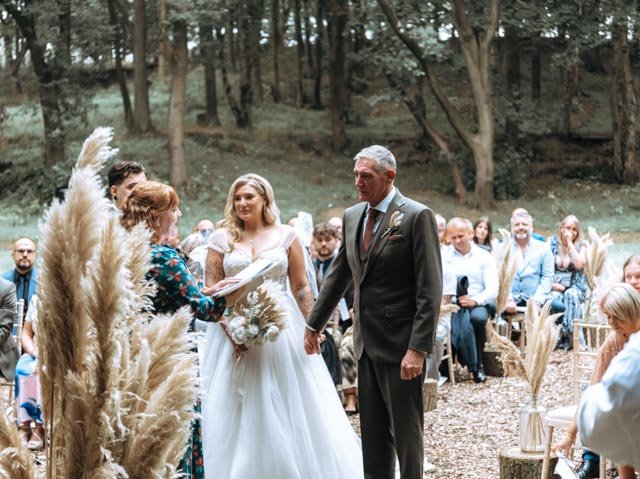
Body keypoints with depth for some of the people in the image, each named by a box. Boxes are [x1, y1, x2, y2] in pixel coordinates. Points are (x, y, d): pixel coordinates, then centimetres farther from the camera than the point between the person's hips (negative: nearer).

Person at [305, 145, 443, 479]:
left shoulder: (417, 217, -11)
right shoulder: (352, 216, 10)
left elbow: (430, 289, -15)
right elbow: (339, 275, 21)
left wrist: (418, 349, -20)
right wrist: (314, 324, 22)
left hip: (400, 345, -7)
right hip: (367, 343, 7)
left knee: (406, 432, 2)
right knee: (372, 433, 12)